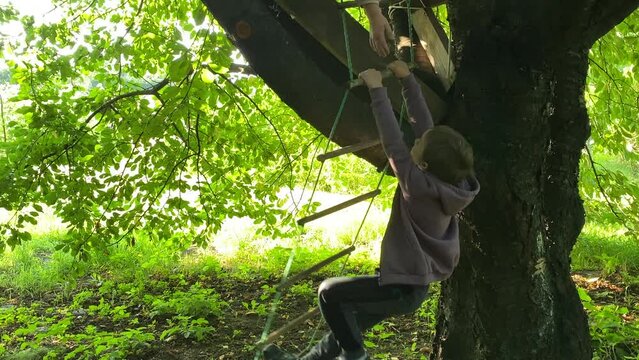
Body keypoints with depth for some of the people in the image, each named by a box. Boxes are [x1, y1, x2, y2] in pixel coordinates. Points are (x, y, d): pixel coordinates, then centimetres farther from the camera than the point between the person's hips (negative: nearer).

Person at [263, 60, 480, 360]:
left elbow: (393, 144, -26)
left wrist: (377, 89, -19)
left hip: (404, 287, -9)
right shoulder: (449, 178, -5)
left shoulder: (420, 185, -28)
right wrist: (407, 79, 0)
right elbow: (424, 126, -2)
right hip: (415, 283, 9)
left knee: (330, 292, 1)